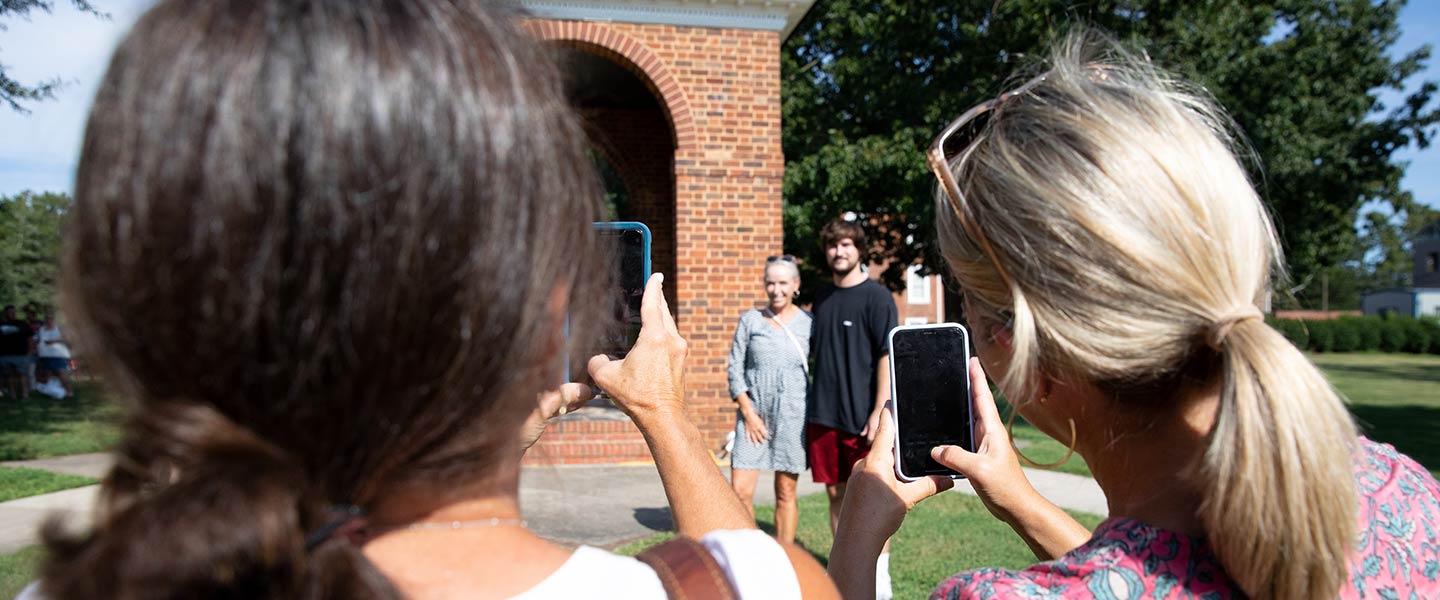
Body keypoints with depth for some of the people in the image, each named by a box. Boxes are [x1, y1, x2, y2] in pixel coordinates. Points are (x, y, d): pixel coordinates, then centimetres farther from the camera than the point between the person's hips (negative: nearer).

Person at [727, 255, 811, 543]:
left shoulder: (808, 323, 3)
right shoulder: (750, 320, 5)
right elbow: (735, 368, 4)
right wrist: (748, 413, -3)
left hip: (793, 416, -1)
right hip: (753, 414, 1)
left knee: (786, 493, 5)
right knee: (740, 491, -6)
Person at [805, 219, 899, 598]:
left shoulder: (876, 296, -6)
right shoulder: (822, 297, 12)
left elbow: (887, 356, -11)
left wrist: (879, 411, -16)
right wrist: (814, 403, 13)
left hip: (861, 416, -6)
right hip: (823, 414, 6)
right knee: (835, 492, 12)